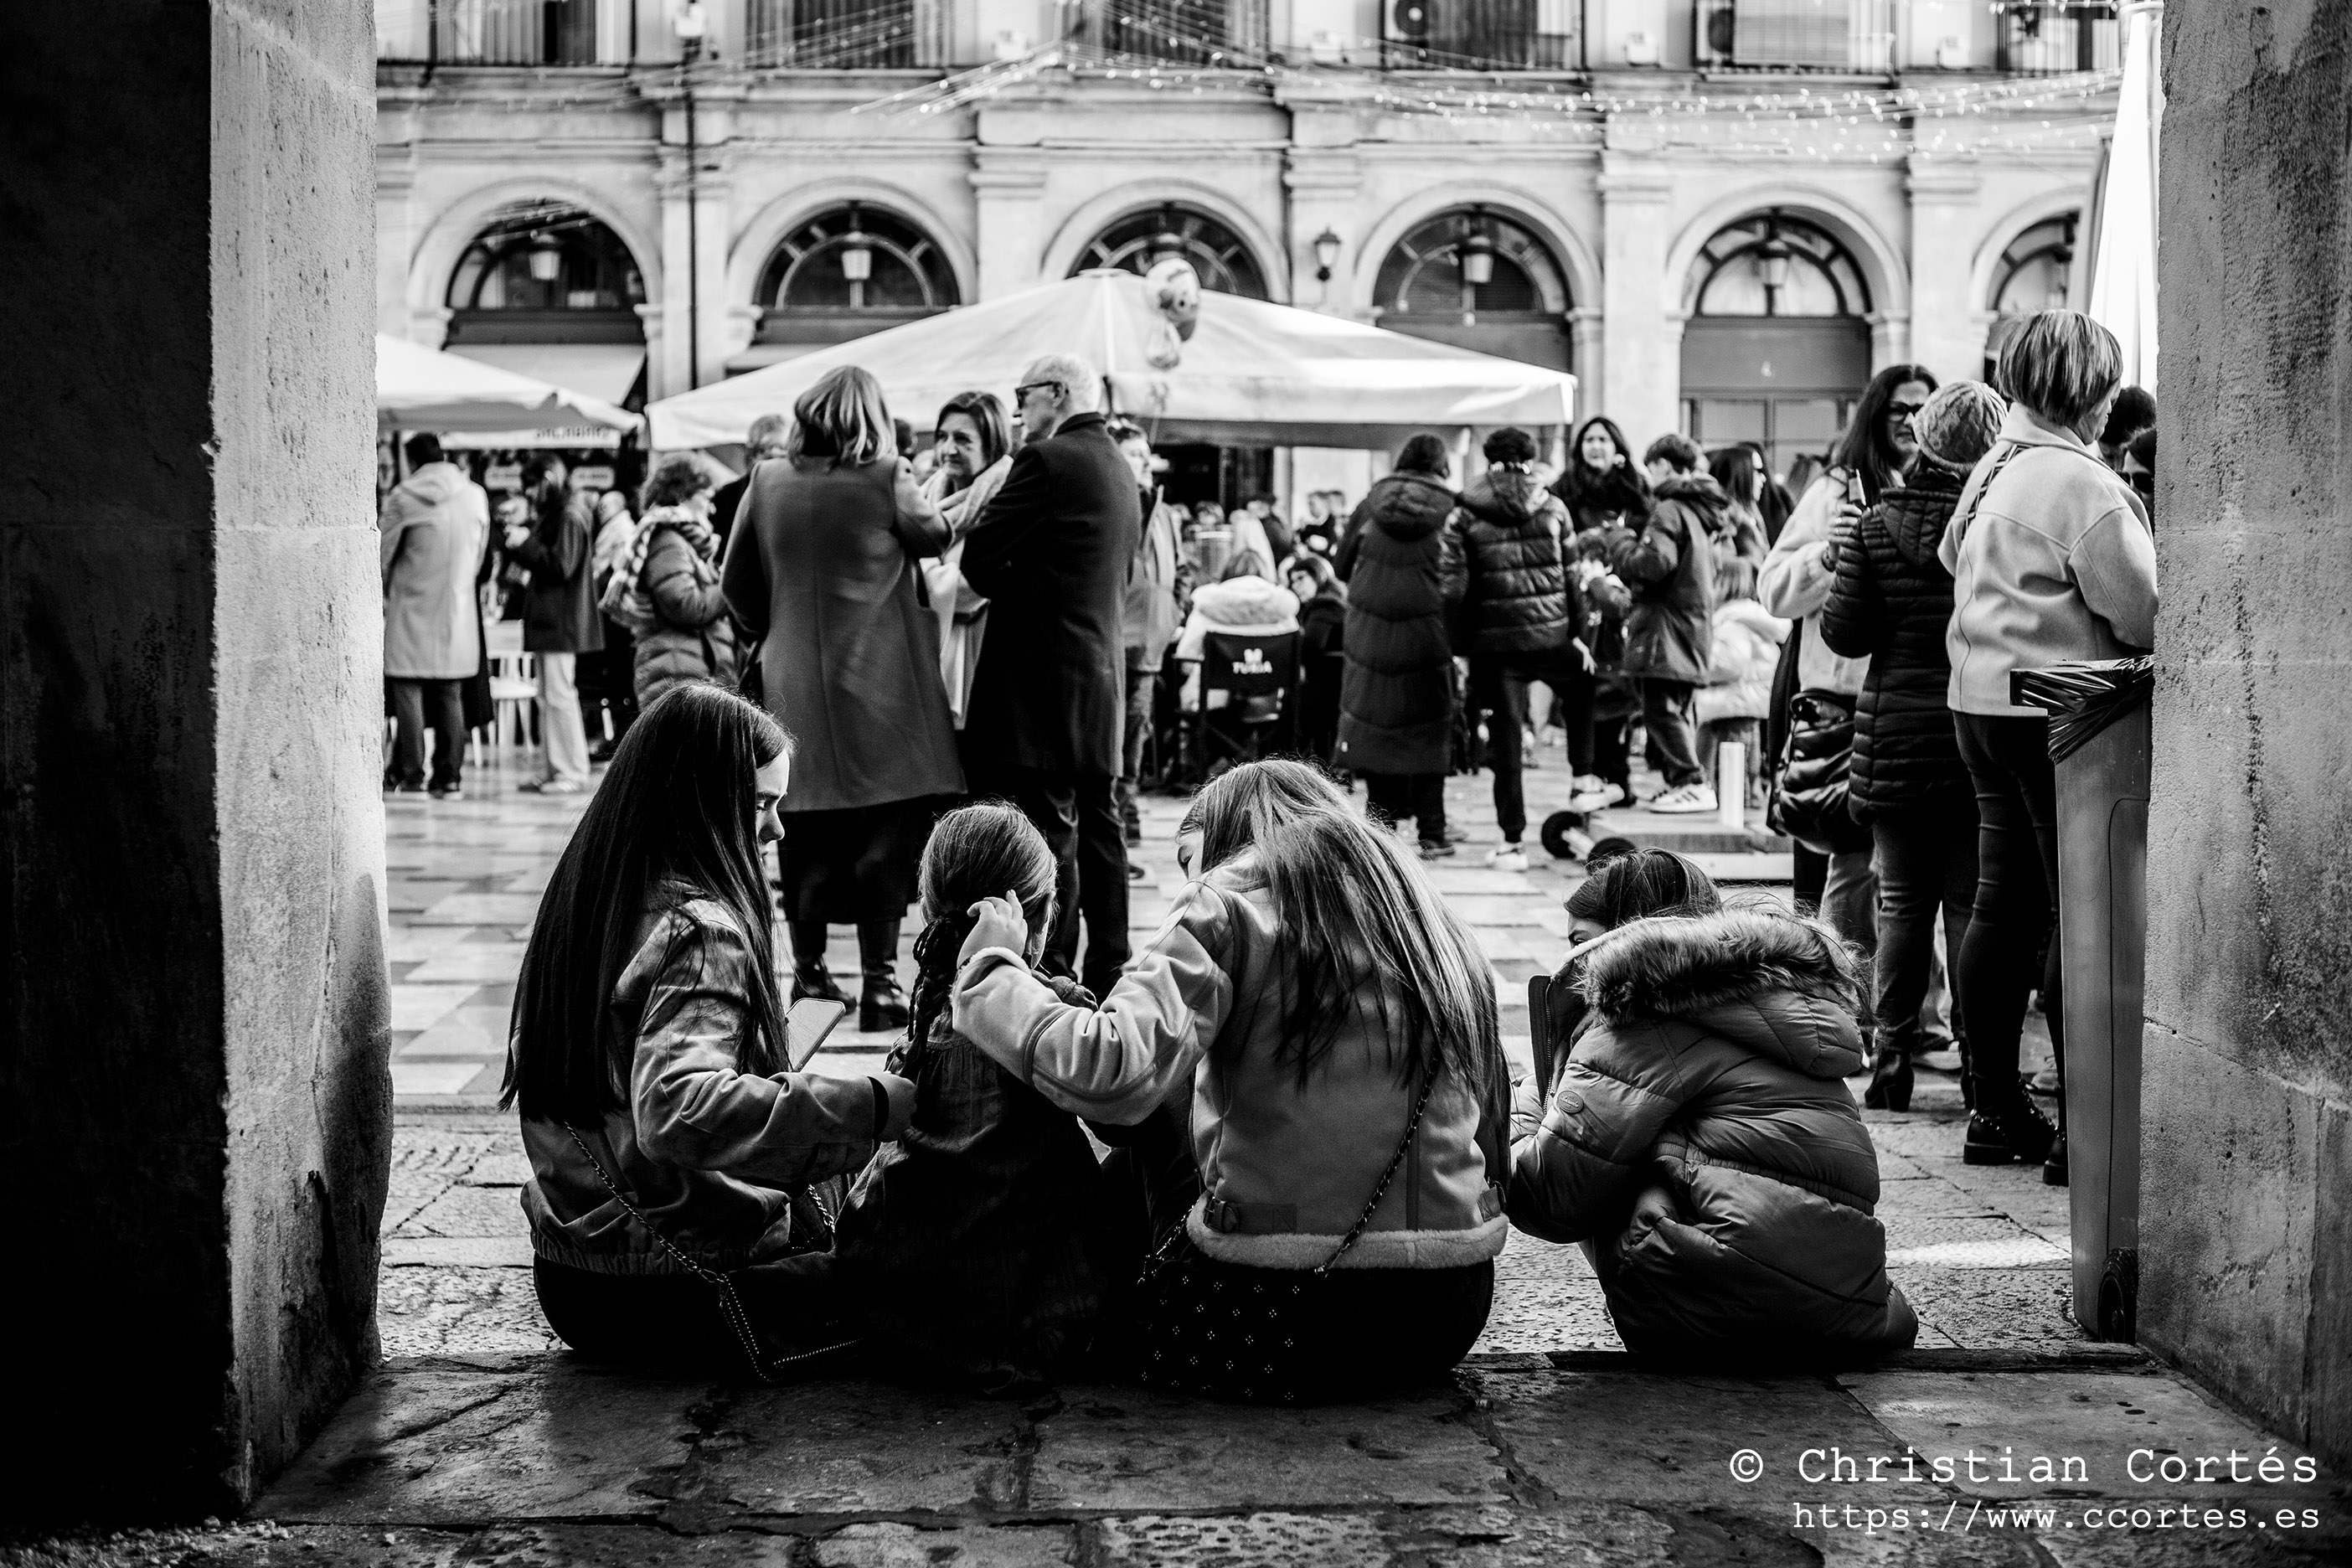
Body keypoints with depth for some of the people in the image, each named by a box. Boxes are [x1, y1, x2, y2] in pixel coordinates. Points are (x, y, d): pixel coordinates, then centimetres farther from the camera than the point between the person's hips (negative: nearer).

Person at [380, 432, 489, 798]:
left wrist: (384, 591, 16)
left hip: (412, 609, -3)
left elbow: (383, 551, -1)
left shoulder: (403, 497, -8)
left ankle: (409, 772, 4)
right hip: (457, 611, 3)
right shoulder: (475, 496, 3)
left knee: (408, 690, 4)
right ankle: (450, 777, 7)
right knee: (450, 695, 8)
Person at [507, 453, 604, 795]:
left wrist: (526, 543, -13)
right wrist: (520, 541, 4)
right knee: (547, 697, 11)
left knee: (560, 695, -8)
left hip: (561, 621, -10)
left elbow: (561, 566, -19)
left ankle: (573, 773, -5)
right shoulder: (551, 514, 17)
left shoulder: (570, 517, -13)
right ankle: (553, 769, 16)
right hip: (548, 619, 10)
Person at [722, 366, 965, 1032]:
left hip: (794, 681, 4)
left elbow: (737, 584, 6)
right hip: (878, 682, -3)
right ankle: (879, 983, -2)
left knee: (806, 829, 12)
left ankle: (808, 968, 22)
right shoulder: (887, 477, -9)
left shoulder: (769, 479, 1)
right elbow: (935, 537, 7)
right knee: (885, 830, 0)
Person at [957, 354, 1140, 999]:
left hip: (1044, 674, -9)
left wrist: (1005, 587, 8)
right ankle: (1107, 974, 18)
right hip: (1102, 673, 9)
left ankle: (1053, 974, -7)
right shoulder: (1120, 470, 16)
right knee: (1099, 824, 13)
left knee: (1049, 827, -7)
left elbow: (977, 558, -10)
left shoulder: (1047, 461, -11)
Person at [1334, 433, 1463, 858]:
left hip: (1369, 632, 2)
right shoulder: (1446, 513, -4)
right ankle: (1431, 834, 6)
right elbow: (1453, 588, -8)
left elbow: (1341, 567, 8)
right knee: (1427, 731, 6)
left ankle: (1380, 826, 13)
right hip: (1423, 634, -2)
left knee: (1375, 723, 11)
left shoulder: (1371, 505, 2)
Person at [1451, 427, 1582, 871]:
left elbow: (1458, 584, -3)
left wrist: (1464, 646, 1)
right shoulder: (1552, 508, 3)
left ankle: (1512, 842, 1)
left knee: (1506, 736, 2)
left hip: (1496, 640, -1)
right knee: (1584, 692, 30)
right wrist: (1580, 632, 7)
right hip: (1551, 634, 1)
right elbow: (1573, 573, 3)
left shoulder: (1465, 515, 0)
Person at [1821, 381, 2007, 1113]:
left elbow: (1843, 633, -4)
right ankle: (1980, 1061, 7)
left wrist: (1839, 577, 13)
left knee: (1902, 905, 9)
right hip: (1982, 739, -1)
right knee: (1973, 903, 5)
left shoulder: (1876, 527, -4)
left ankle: (1893, 1056, 11)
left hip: (1895, 740, 1)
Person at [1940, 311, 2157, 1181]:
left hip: (1978, 703, 9)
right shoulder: (2083, 484, -15)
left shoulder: (1991, 469, 12)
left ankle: (1997, 1110, 18)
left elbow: (1953, 558, 26)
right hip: (2057, 713, -9)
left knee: (2003, 905, 12)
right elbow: (2146, 612, -15)